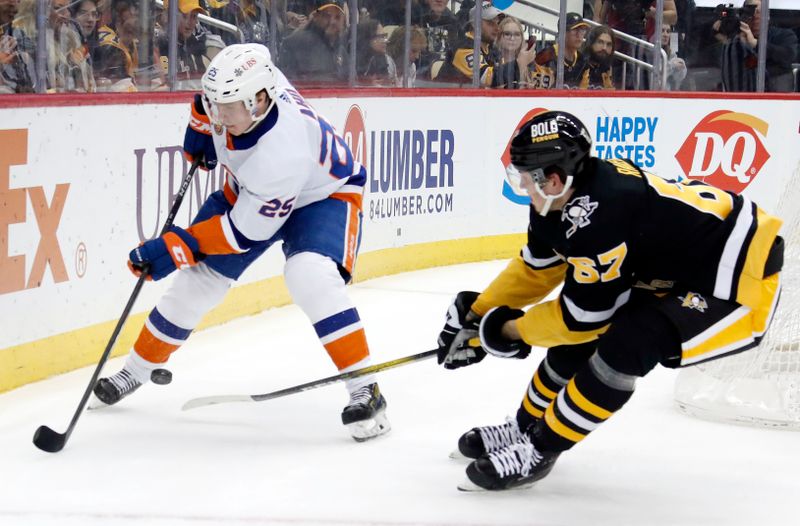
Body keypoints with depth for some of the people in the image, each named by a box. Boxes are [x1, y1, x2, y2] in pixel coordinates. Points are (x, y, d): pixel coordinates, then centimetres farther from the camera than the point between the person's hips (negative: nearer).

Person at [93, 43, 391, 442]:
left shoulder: (282, 153, -43)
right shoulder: (241, 85, -27)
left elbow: (246, 231, -33)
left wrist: (176, 248, -32)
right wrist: (200, 127, -2)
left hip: (324, 194, -7)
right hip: (251, 190, 7)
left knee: (310, 275, -33)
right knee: (199, 276, 5)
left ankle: (365, 390, -25)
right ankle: (138, 368, 24)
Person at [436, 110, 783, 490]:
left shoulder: (599, 214, -30)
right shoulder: (562, 198, -3)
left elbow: (582, 316, -18)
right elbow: (536, 269, 15)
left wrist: (513, 330, -3)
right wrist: (477, 314, 15)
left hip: (740, 281, -10)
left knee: (626, 345, -25)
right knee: (582, 338, 8)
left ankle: (538, 450, -11)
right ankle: (525, 427, 26)